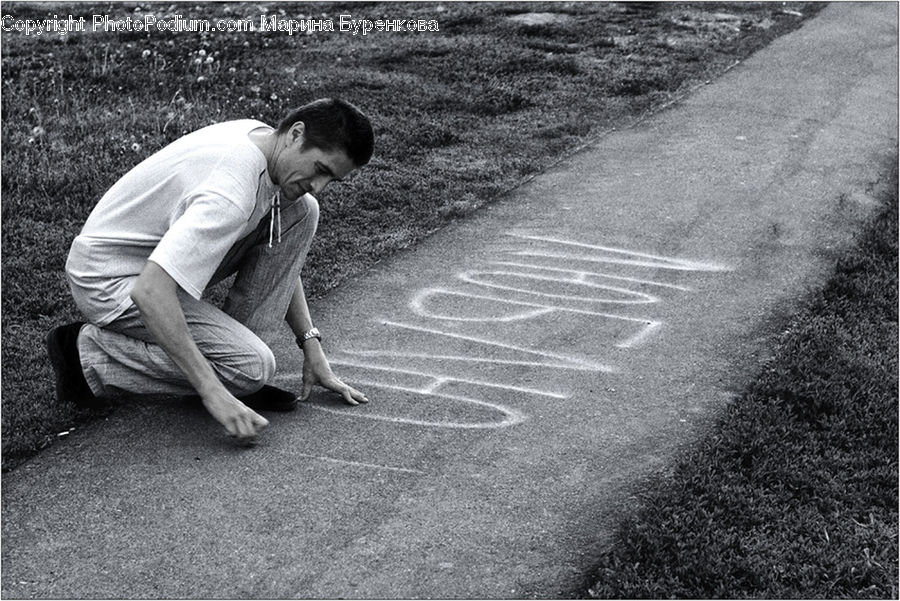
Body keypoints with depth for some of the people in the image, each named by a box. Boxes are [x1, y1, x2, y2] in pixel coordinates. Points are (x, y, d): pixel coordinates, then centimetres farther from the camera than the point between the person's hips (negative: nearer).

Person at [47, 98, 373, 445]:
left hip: (160, 251, 9)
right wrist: (212, 391, -39)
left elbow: (281, 258, 11)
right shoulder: (232, 193, -34)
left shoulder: (262, 139, -3)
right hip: (111, 280, -9)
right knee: (253, 366, -22)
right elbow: (150, 292, -41)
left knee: (301, 212, -5)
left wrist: (311, 345, 5)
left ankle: (234, 346, 0)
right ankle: (88, 351, -7)